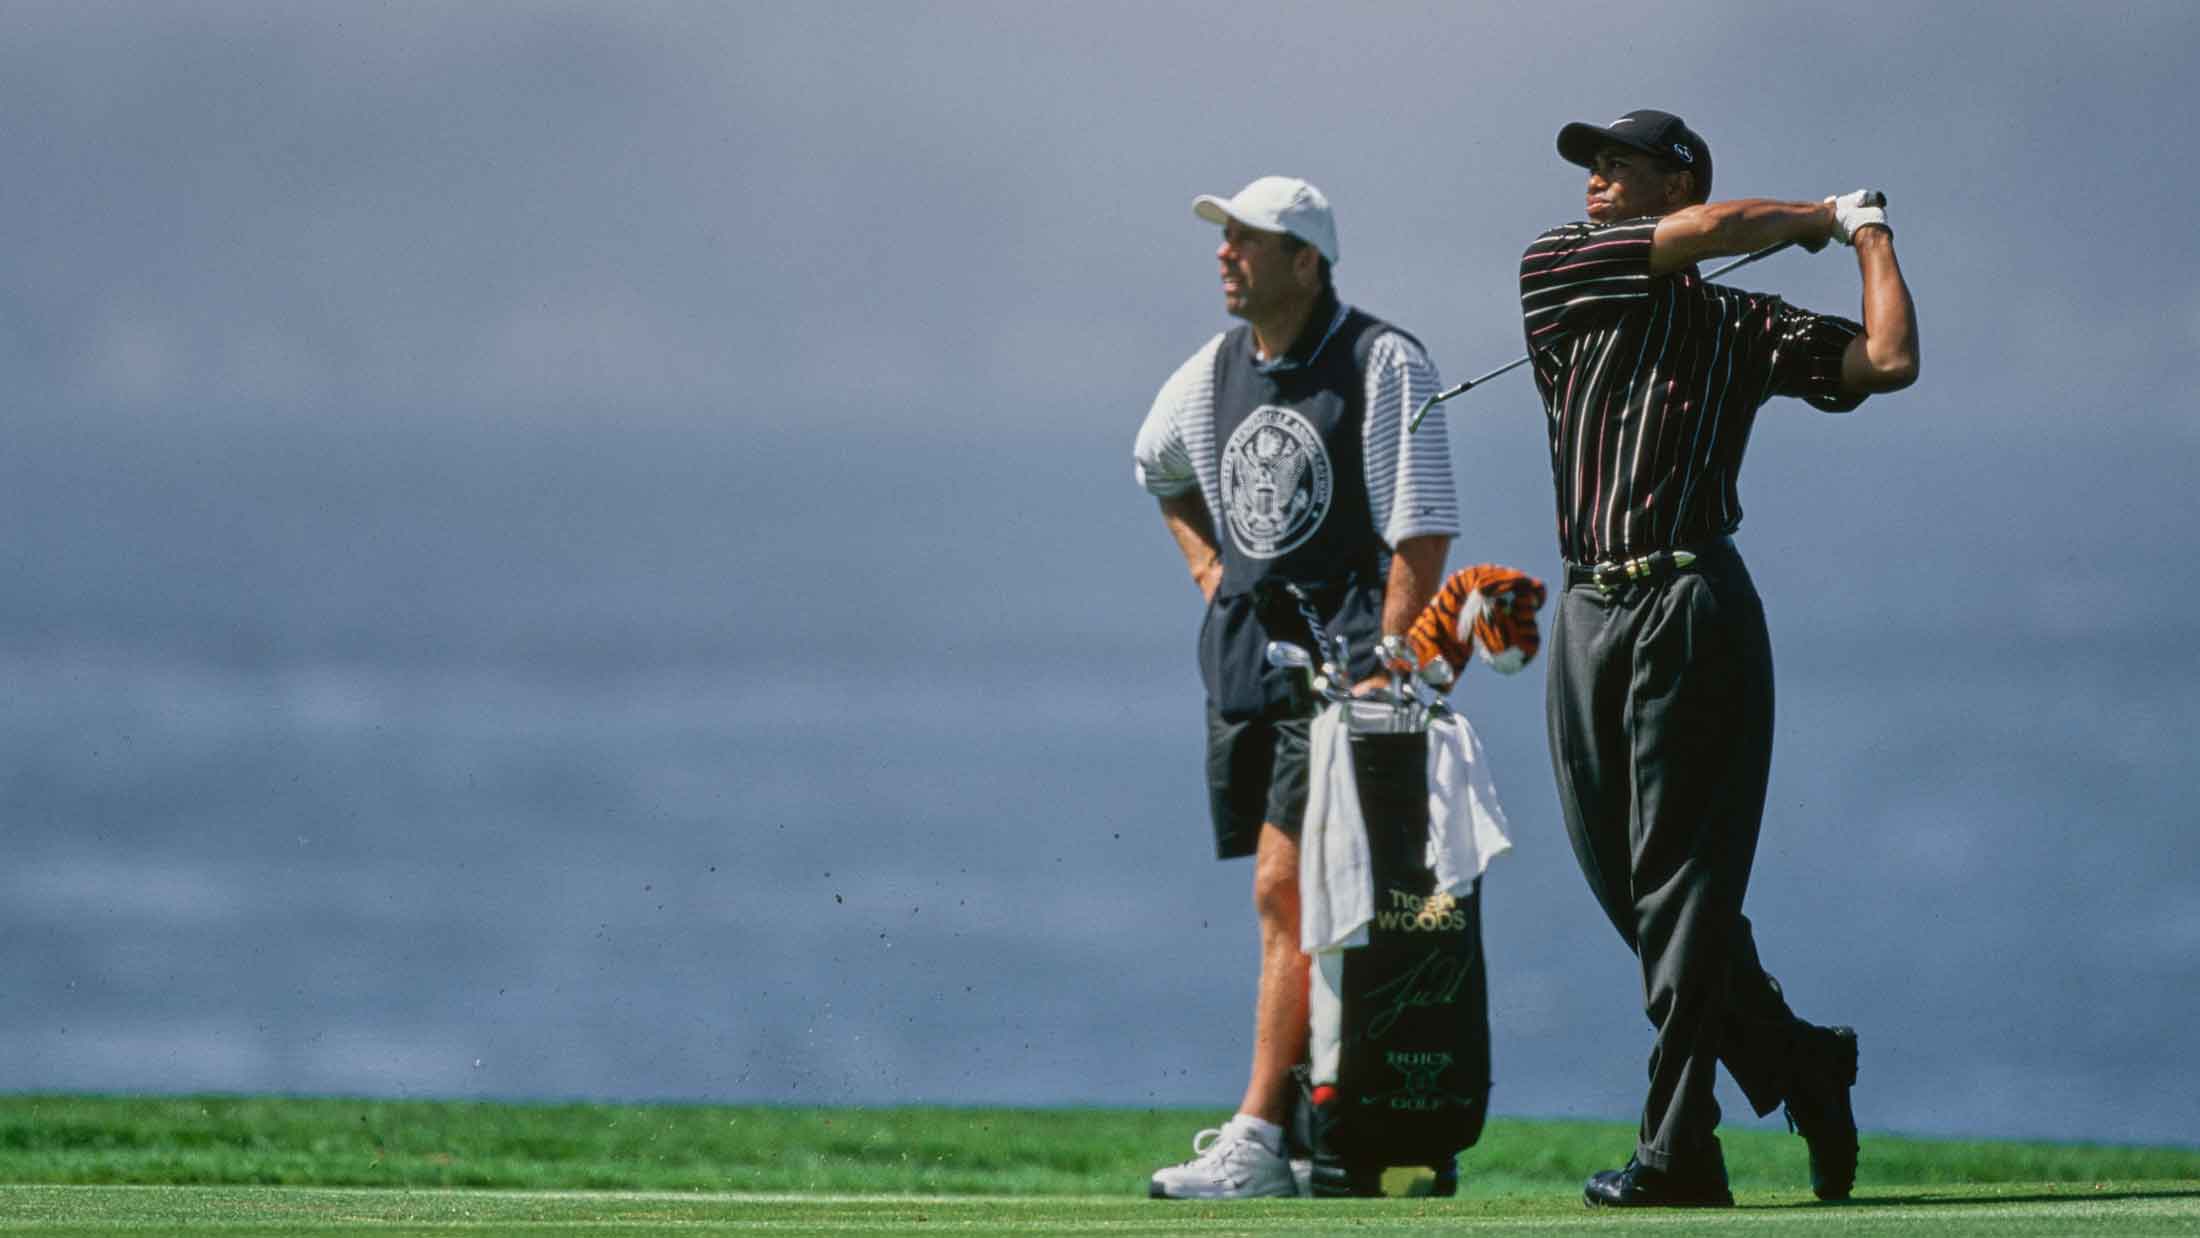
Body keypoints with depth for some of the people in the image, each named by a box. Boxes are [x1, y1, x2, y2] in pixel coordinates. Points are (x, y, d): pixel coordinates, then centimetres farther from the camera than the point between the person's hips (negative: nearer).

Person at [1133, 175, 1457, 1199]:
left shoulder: (1383, 364, -9)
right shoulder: (1214, 373, 11)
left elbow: (1422, 537, -13)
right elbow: (1160, 466, 34)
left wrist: (1384, 671, -20)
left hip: (1344, 651, -7)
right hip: (1246, 647, 7)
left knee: (1289, 892, -14)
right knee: (1290, 901, 9)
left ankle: (1260, 1139, -17)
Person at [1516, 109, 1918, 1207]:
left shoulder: (1742, 326, 9)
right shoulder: (1559, 269, 12)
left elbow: (1889, 361, 1)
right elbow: (1715, 230, 0)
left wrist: (1869, 234, 11)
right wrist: (1821, 218, 12)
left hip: (1692, 608, -4)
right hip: (1590, 614, 4)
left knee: (1682, 885, -7)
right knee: (1629, 887, 5)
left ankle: (1679, 1147, -7)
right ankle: (1799, 1063, 22)